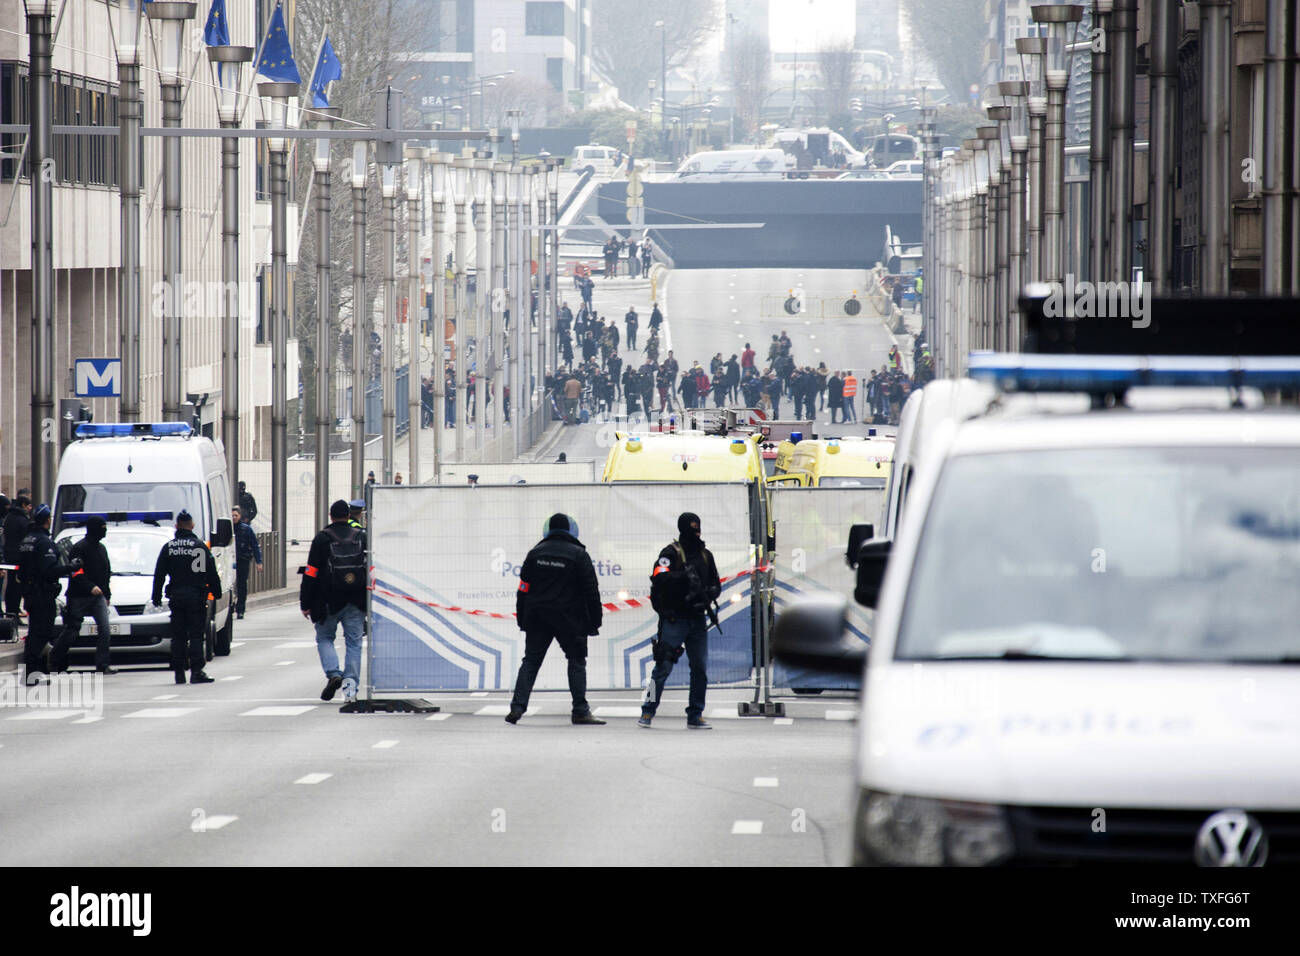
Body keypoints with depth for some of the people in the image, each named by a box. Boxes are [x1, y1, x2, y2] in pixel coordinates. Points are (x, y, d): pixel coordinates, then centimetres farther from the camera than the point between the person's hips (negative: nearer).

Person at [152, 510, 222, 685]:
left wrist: (156, 597, 13)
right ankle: (196, 672, -10)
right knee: (196, 636, -2)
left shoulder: (168, 547, 5)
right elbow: (211, 573, -5)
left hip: (176, 596, 3)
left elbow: (159, 575, 7)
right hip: (196, 596, -3)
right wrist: (216, 592, 7)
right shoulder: (199, 546, -5)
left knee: (178, 637, 8)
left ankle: (179, 673, 8)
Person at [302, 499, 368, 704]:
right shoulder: (361, 537, 5)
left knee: (324, 638, 13)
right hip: (357, 602, 2)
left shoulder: (322, 538, -3)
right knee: (353, 643, 5)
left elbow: (311, 573, -4)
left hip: (330, 602, -2)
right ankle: (350, 684, -5)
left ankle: (333, 673, -9)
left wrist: (305, 603, 1)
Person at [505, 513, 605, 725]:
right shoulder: (579, 555, -4)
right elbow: (591, 591, -4)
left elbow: (523, 588, 7)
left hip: (538, 618, 3)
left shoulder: (536, 552, 5)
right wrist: (594, 621, 1)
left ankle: (517, 706, -3)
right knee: (577, 661, 6)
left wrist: (522, 620, 12)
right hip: (569, 620, -3)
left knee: (531, 660, 8)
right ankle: (580, 711, 1)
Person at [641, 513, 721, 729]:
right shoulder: (671, 553, -3)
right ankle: (647, 711, 0)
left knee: (700, 668, 4)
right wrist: (684, 575, -29)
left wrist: (708, 593, -3)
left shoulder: (705, 555, 15)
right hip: (674, 619, -5)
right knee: (663, 666, -7)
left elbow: (716, 585, 18)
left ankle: (695, 716, 11)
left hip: (697, 619, 5)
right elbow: (660, 579, -18)